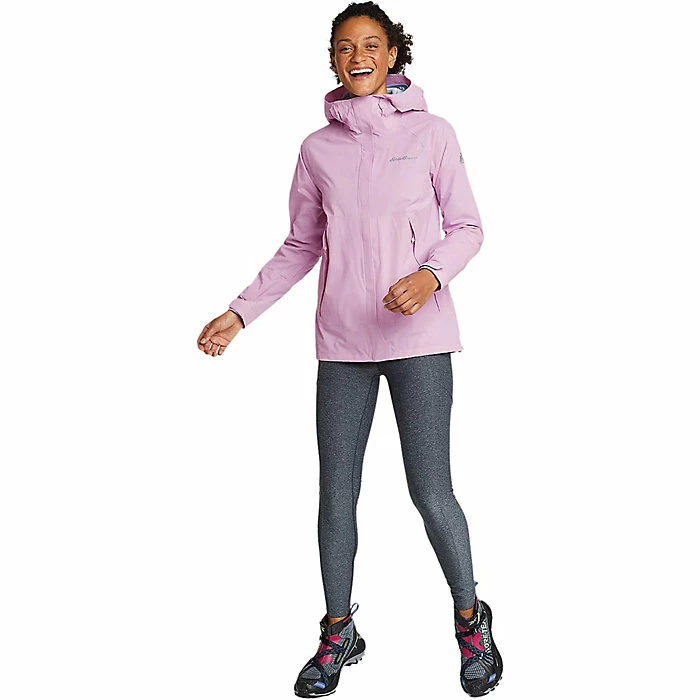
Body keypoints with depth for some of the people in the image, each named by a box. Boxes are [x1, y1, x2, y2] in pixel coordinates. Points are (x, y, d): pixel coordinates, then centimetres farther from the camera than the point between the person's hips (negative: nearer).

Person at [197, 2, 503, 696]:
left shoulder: (431, 132, 3)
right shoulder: (318, 148, 10)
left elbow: (466, 228, 4)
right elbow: (301, 246, 15)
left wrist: (431, 275, -16)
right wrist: (239, 312, 8)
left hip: (418, 335, -3)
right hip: (343, 339, 3)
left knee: (431, 492, -3)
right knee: (336, 495, 6)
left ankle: (470, 619, 22)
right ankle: (339, 632, 24)